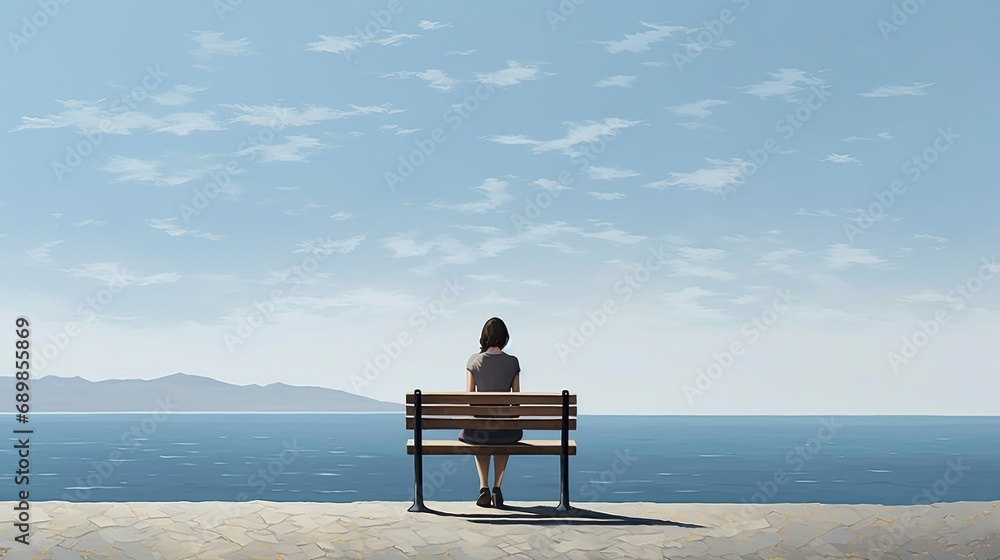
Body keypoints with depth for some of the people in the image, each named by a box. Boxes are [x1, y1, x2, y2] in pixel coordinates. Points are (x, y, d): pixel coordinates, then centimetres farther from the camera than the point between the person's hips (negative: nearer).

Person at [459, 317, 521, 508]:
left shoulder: (474, 360, -5)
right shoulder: (512, 362, -5)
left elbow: (469, 395, -1)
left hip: (479, 425, 0)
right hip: (506, 425, 0)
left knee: (479, 438, 38)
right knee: (504, 440, 38)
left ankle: (484, 488, 23)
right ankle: (497, 488, 23)